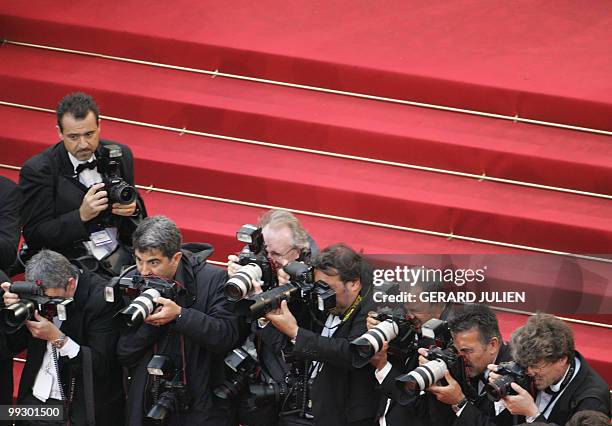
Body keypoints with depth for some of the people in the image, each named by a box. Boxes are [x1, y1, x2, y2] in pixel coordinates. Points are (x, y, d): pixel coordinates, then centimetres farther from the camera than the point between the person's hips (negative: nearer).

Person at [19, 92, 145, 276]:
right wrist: (81, 216, -20)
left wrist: (132, 209, -8)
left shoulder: (119, 155, 8)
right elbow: (33, 236, -8)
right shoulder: (37, 170, -6)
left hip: (120, 256, 5)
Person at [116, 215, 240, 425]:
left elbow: (227, 336, -19)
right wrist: (149, 324, -19)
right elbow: (124, 356, -2)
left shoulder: (213, 279, -10)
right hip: (147, 406, 3)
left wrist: (179, 314, -28)